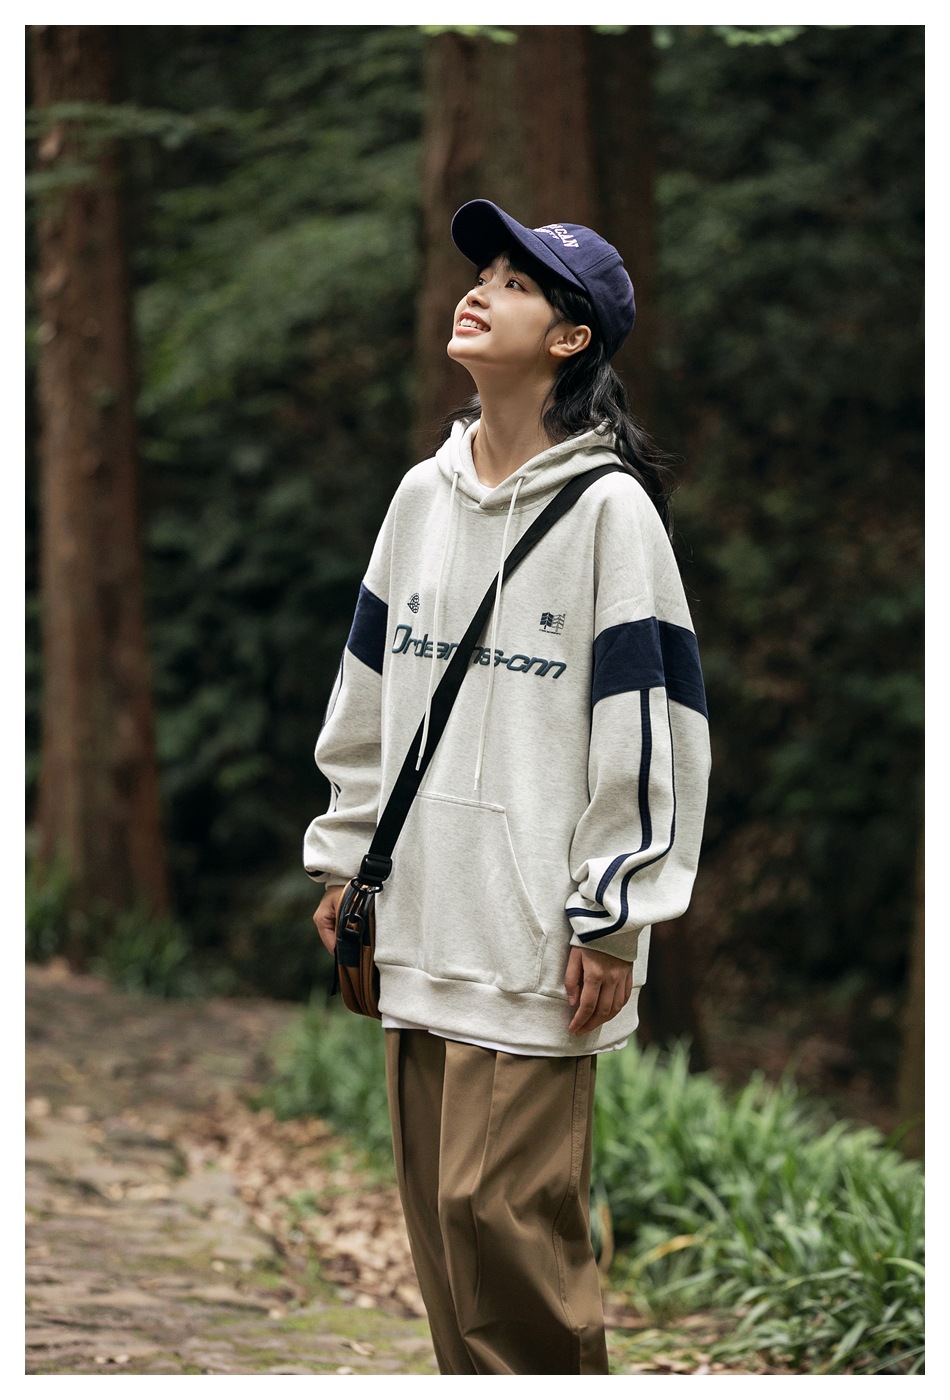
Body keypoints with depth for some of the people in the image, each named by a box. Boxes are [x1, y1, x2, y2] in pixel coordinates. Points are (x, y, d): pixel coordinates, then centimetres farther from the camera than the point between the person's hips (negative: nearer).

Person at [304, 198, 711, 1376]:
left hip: (536, 944, -7)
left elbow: (646, 724, -10)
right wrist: (343, 857, 17)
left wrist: (611, 921, -12)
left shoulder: (608, 507, -8)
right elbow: (368, 688, 19)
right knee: (437, 1204, 8)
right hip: (419, 923, 7)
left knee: (504, 1212, -10)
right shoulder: (423, 494, 12)